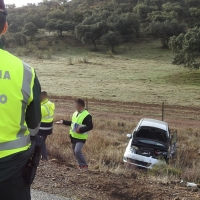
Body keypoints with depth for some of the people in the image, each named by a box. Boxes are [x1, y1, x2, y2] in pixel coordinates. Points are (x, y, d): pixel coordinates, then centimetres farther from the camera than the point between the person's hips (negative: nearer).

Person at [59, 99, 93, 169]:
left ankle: (84, 165, -6)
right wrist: (63, 122, 20)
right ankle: (81, 164, 28)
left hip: (81, 138, -8)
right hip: (73, 136, 9)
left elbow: (90, 126, -20)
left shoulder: (87, 115, -18)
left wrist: (80, 130, -27)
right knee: (75, 151, 14)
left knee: (77, 151, -20)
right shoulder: (75, 113, 9)